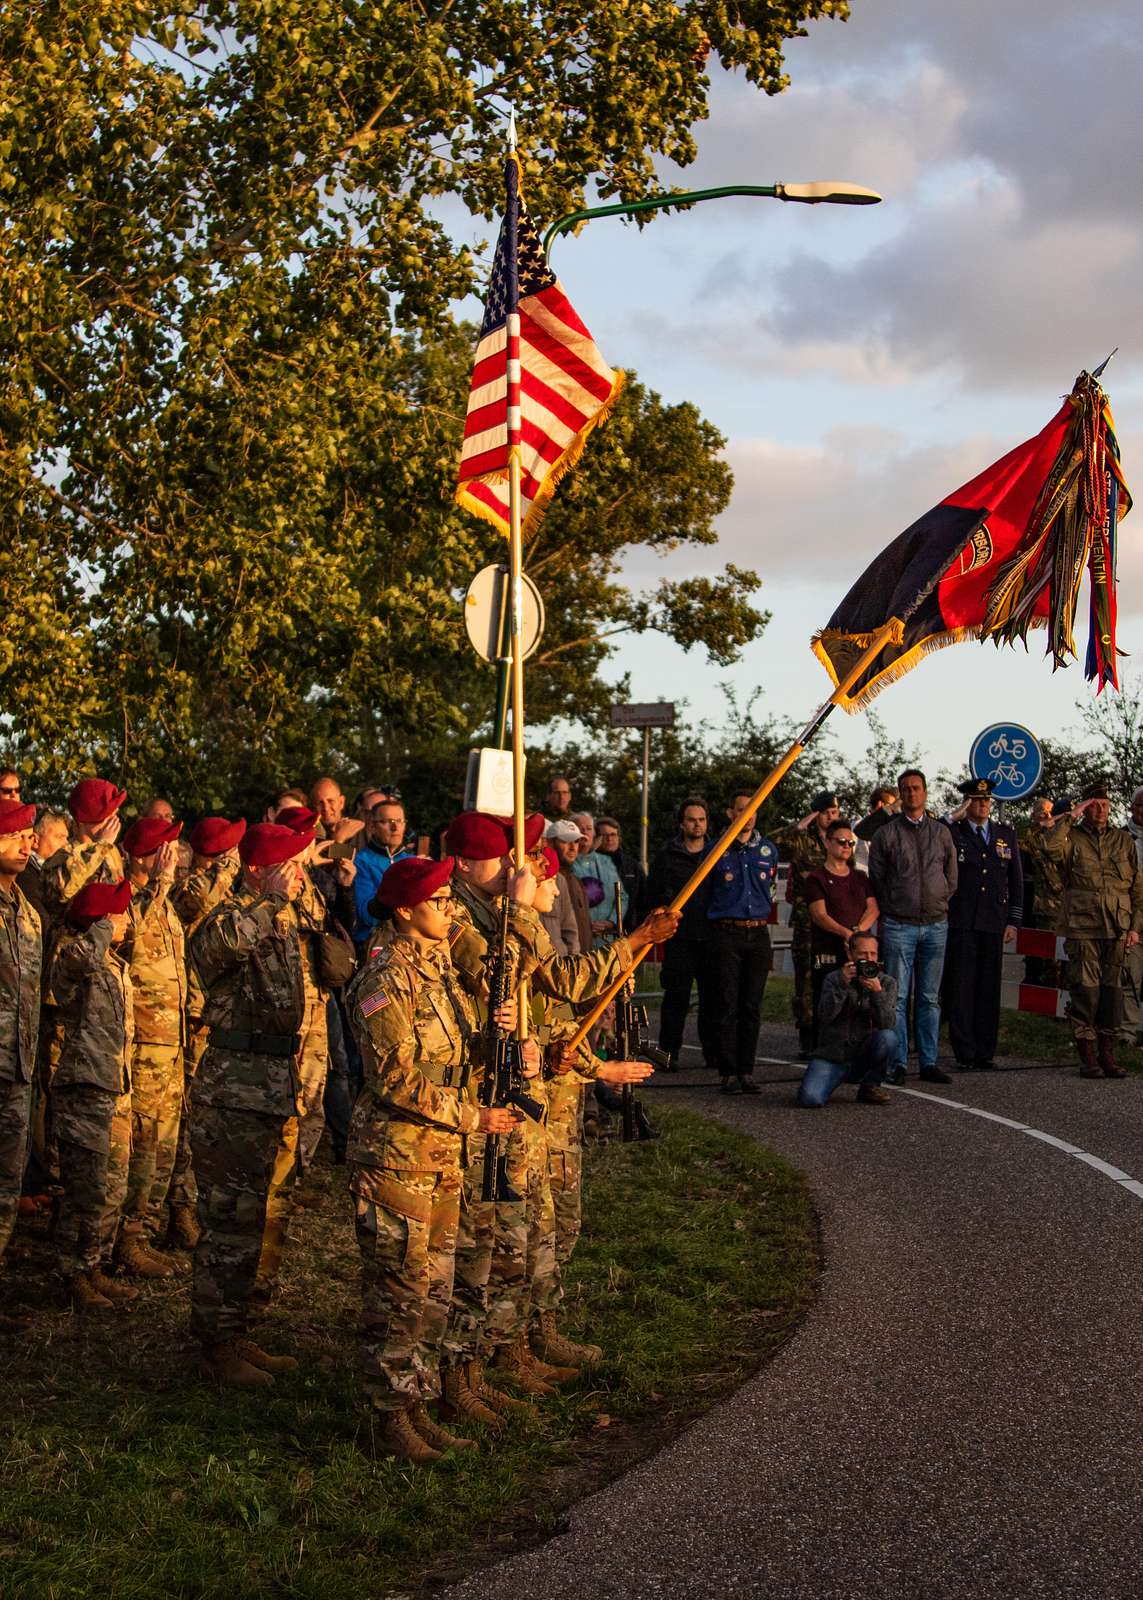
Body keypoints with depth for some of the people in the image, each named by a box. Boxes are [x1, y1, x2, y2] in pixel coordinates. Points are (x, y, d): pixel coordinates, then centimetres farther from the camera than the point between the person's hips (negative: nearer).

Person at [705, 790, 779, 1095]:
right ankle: (728, 1072, -2)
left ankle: (746, 1070, 9)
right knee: (726, 1006, -6)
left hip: (758, 934, 3)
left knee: (752, 1007, 4)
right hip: (726, 935, -3)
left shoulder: (769, 849, 10)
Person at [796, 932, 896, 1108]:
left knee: (887, 1038, -30)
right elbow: (825, 1016, -16)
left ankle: (870, 1086, -3)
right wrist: (842, 985, -27)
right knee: (810, 1099, -27)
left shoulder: (886, 983, 2)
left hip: (864, 1059, 2)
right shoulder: (833, 979, 1)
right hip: (831, 1056, -2)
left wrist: (877, 992, -29)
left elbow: (888, 1024, -14)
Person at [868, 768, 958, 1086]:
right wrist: (892, 910, 5)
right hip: (899, 926, -3)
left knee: (930, 997, 6)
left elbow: (952, 879, 15)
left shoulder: (941, 832, 10)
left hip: (935, 925, 3)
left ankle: (928, 1063, 10)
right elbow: (875, 879, 5)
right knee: (897, 997, -4)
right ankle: (897, 1064, 0)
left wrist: (937, 906, 11)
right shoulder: (886, 833, 1)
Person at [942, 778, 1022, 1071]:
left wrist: (1014, 920, 8)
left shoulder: (1006, 834, 14)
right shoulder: (951, 832, 3)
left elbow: (1016, 879, 15)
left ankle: (985, 1053, 9)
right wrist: (950, 821, -17)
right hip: (961, 923, -3)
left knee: (989, 989, 4)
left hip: (994, 923, 3)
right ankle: (965, 1052, 2)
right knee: (960, 988, -3)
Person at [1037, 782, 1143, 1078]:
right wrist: (1070, 817, -12)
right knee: (1085, 991, -4)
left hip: (1117, 929, 3)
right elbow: (1049, 847, -20)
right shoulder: (1072, 837, 5)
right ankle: (1087, 1056, 3)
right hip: (1082, 928, -3)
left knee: (1113, 990, 5)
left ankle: (1107, 1054, 13)